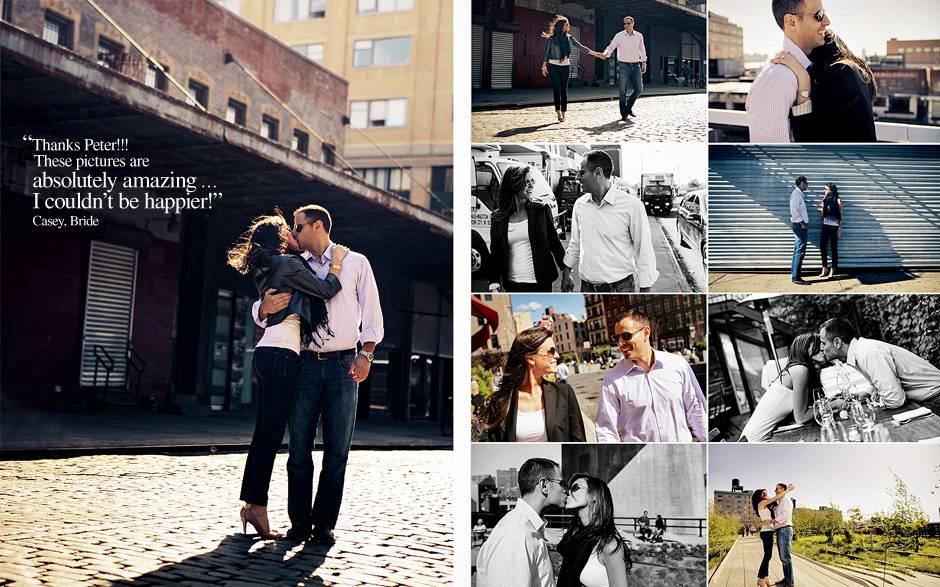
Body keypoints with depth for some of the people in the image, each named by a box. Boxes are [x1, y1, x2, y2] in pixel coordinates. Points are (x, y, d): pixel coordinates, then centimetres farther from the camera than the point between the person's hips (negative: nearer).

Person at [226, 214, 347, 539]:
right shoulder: (288, 263, -5)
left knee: (264, 431, 9)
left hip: (265, 352, 9)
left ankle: (251, 504, 11)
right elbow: (325, 290, -4)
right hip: (280, 353, -9)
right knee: (272, 433, -8)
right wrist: (336, 262, 12)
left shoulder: (266, 270, 21)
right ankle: (257, 506, -7)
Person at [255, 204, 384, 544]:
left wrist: (366, 353, -6)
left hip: (344, 365, -2)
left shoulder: (355, 263, 10)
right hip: (306, 364, 2)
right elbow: (261, 314, 16)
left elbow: (371, 312, 7)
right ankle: (300, 522, 6)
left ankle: (324, 523, 5)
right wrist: (266, 308, -9)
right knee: (299, 447, -2)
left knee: (337, 449, -1)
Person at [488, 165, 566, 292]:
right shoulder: (499, 218, 3)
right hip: (512, 284, 1)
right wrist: (494, 285, -6)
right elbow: (496, 255, 5)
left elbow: (554, 242, 7)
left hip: (539, 283, -1)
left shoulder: (541, 210, 0)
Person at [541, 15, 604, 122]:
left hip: (565, 67, 3)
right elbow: (546, 53, 3)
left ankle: (563, 113, 6)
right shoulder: (552, 39, -3)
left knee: (564, 90, 1)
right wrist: (544, 67, 0)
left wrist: (595, 54, 10)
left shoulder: (570, 38, 8)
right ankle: (558, 112, -18)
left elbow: (581, 48, 13)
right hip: (553, 66, -3)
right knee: (556, 89, -15)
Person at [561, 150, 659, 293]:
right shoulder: (579, 205, 5)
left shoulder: (632, 206, -11)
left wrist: (644, 291, -9)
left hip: (620, 288, -4)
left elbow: (644, 252, -7)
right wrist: (566, 273, 21)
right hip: (587, 288, 4)